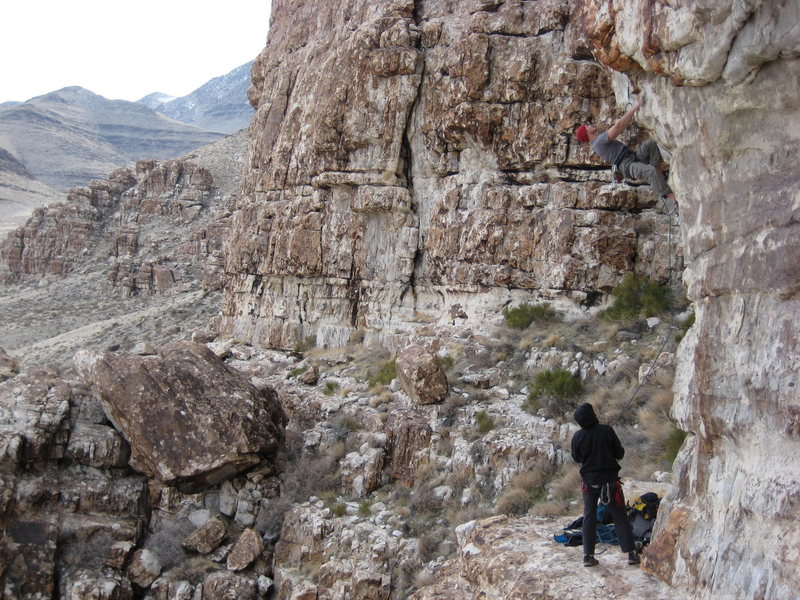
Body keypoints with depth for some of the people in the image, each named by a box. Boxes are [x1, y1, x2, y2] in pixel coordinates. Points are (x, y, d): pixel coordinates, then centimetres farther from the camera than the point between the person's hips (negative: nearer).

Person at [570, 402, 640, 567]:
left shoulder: (577, 436, -8)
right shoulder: (607, 430, -14)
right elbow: (619, 454, -6)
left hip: (589, 482, 2)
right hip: (610, 479, -2)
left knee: (589, 518, 10)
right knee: (620, 516, 7)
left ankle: (588, 555, 7)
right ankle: (631, 553, 8)